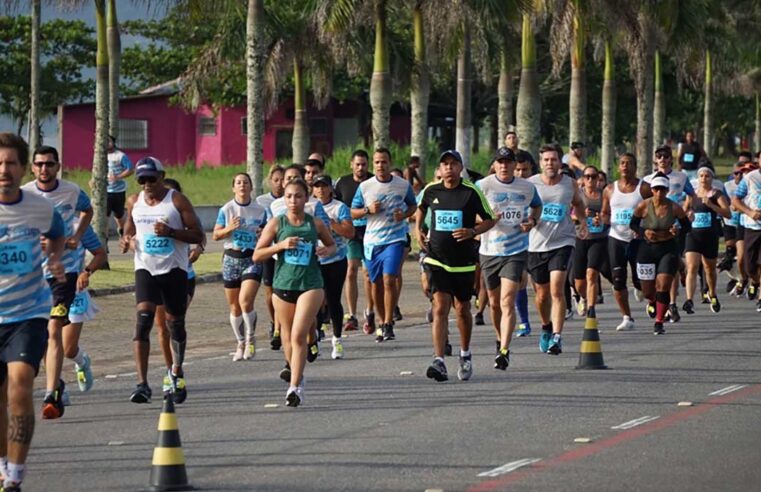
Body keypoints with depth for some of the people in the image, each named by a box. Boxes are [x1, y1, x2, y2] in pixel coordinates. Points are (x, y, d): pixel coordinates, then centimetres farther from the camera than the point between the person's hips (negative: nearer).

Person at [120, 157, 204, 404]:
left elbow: (197, 235, -6)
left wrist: (171, 232, -21)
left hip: (174, 269, -1)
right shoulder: (134, 202, 8)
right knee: (144, 317, -17)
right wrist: (126, 241, -3)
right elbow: (129, 232, 22)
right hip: (146, 268, 1)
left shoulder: (177, 201, -4)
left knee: (175, 322, 9)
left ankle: (176, 372, 38)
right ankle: (142, 384, -23)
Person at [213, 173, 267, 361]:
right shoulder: (226, 209, 2)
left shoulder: (260, 210, 4)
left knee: (245, 300, -19)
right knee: (234, 306, 7)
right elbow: (215, 235, 3)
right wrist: (229, 229, -15)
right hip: (232, 258, 1)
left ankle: (250, 338, 0)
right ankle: (240, 344, 23)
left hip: (252, 259, -1)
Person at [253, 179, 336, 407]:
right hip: (282, 285, 2)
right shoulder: (276, 223, 2)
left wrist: (326, 251, -3)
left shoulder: (315, 224, 4)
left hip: (310, 285, -2)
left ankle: (295, 386, -16)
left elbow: (332, 245, 21)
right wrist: (281, 245, -14)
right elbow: (257, 255, 0)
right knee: (288, 337, 12)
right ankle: (296, 375, 36)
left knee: (298, 335, -15)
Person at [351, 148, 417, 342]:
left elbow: (413, 206, 15)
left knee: (389, 279, -16)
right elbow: (353, 212, 8)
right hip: (372, 240, 2)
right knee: (376, 283, 9)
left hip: (395, 239, -2)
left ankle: (388, 324, -11)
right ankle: (382, 322, 25)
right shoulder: (364, 187, 2)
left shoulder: (403, 185, 0)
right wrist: (368, 210, -11)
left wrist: (405, 214, -6)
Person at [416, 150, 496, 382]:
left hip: (464, 261, 0)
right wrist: (418, 229, 10)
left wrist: (472, 232, -17)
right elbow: (421, 208, 25)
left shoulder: (471, 192, -6)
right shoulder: (431, 191, 2)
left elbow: (490, 220, 0)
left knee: (462, 310, 12)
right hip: (437, 260, 0)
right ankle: (439, 362, -21)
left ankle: (465, 355, 36)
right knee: (440, 308, -14)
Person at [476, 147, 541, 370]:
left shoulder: (527, 188, 4)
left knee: (507, 302, -15)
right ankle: (501, 339, 39)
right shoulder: (483, 186, -3)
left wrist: (532, 221, 3)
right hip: (489, 251, 1)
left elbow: (537, 206, 23)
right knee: (495, 303, 14)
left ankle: (504, 352, -19)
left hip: (516, 252, -1)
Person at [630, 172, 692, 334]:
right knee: (647, 291, 9)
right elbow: (633, 224, 4)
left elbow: (687, 226, 3)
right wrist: (644, 232, -15)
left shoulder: (674, 208, -9)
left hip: (669, 249, -1)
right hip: (648, 248, 1)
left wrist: (678, 231, -19)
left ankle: (659, 322, -2)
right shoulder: (643, 206, -9)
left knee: (663, 286, -14)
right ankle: (653, 302, 48)